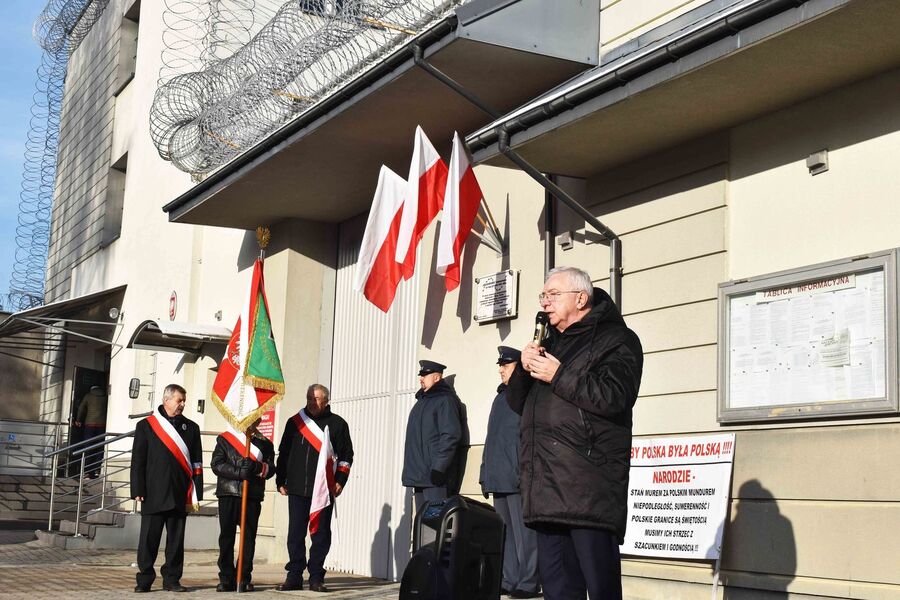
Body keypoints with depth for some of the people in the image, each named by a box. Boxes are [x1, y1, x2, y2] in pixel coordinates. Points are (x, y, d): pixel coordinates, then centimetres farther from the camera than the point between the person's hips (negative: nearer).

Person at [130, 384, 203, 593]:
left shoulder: (191, 428, 11)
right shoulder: (146, 426, 4)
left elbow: (197, 463, 9)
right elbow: (137, 461, 2)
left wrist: (196, 494, 3)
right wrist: (138, 491, -5)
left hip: (180, 495, 2)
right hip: (154, 494, -2)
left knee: (176, 539, 6)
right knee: (149, 539, -1)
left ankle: (172, 579, 15)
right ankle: (144, 580, 7)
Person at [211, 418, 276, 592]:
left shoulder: (265, 443, 12)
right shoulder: (224, 439, 8)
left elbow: (271, 469, 4)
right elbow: (216, 464, -3)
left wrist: (257, 467, -18)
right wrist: (239, 472, -15)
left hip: (253, 496, 1)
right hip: (228, 494, -1)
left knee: (249, 537, 2)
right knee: (226, 536, 1)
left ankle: (244, 578, 8)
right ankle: (226, 578, 6)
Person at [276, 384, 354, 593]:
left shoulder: (337, 424, 6)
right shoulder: (295, 422, 11)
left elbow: (346, 455, 8)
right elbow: (283, 453, 14)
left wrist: (340, 481, -1)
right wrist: (280, 481, 9)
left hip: (324, 489, -2)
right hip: (297, 489, 2)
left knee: (321, 533, 1)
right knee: (295, 533, 2)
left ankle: (316, 577, 7)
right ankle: (294, 576, 8)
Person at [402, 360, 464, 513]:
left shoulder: (445, 400, -7)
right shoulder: (422, 401, 22)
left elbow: (451, 435, -17)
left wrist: (438, 468, -22)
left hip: (436, 478, -9)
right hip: (419, 476, 9)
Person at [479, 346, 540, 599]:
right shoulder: (500, 398, 21)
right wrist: (486, 474, 18)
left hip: (518, 477, -9)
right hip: (499, 479, 9)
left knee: (523, 533, -6)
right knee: (505, 532, 11)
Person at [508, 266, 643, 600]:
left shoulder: (615, 339, 2)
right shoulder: (549, 345, 25)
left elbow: (614, 397, -16)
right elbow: (517, 403, 24)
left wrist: (558, 376, -9)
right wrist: (524, 369, 4)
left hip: (589, 494, -7)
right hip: (547, 493, 7)